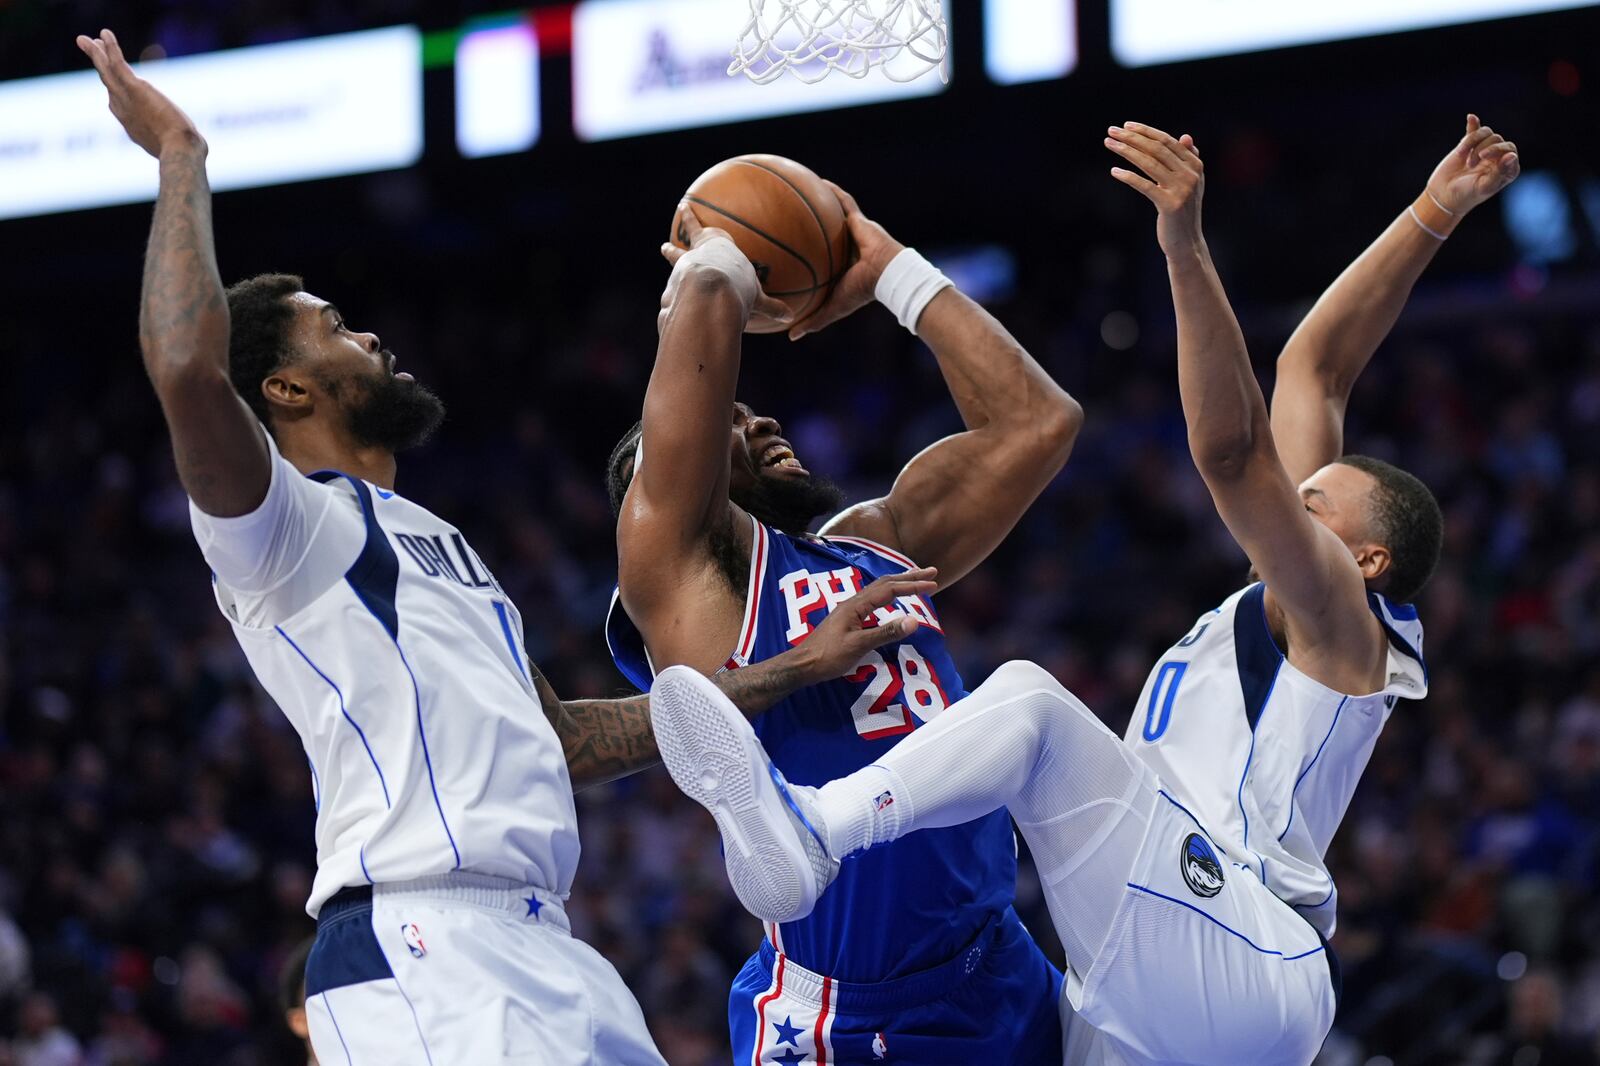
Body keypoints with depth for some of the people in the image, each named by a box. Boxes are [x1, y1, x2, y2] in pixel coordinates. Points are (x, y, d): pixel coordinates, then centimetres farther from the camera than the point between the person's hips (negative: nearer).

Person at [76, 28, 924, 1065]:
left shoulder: (436, 543, 30)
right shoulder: (282, 526, 1)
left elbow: (561, 739, 33)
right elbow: (185, 370, -19)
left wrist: (798, 669, 32)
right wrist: (181, 154, -7)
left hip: (544, 945, 9)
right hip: (420, 950, -9)